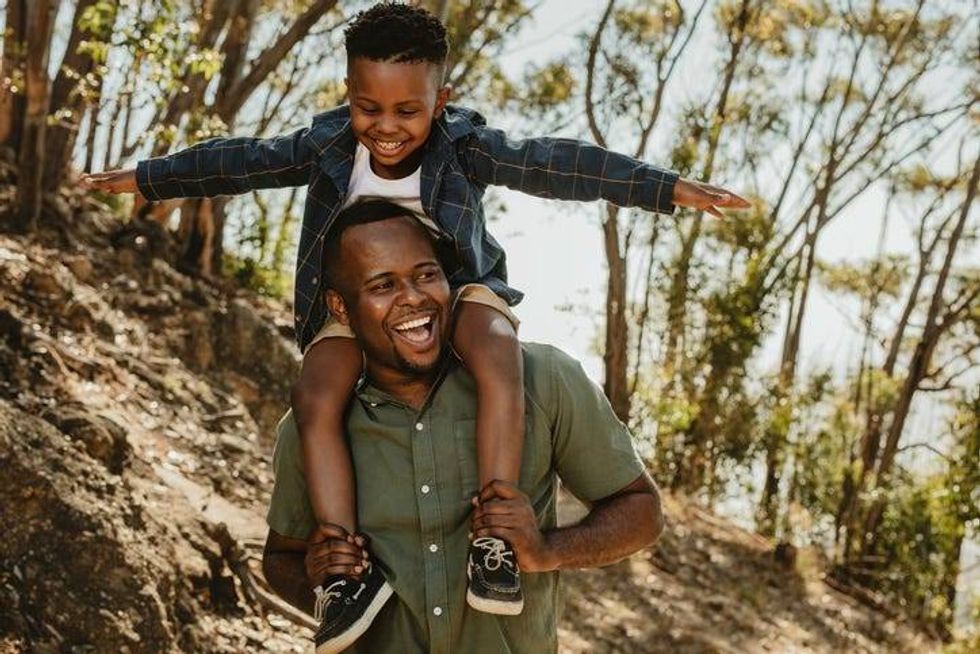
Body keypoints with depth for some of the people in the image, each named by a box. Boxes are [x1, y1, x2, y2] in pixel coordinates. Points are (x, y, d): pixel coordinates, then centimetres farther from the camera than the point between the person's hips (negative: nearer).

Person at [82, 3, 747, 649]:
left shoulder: (465, 146, -15)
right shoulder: (327, 146, -8)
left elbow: (554, 164, -22)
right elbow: (242, 161, 3)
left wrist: (667, 187, -27)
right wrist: (149, 177, 10)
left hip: (457, 286, -2)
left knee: (497, 354, -36)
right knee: (316, 396, -28)